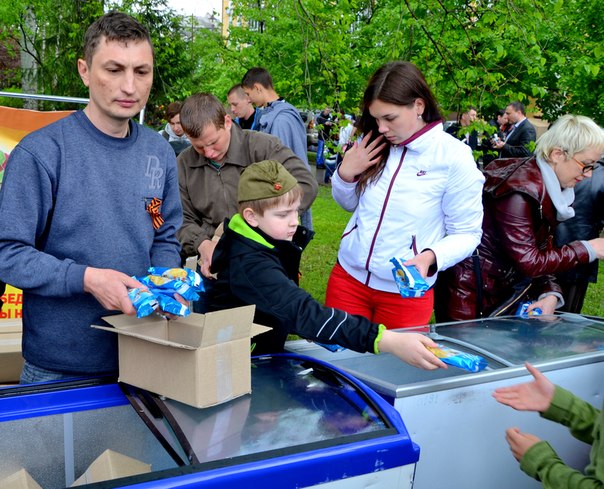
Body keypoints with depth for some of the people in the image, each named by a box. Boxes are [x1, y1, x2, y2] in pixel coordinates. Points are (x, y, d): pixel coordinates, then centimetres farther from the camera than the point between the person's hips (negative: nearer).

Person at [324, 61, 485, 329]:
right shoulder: (372, 143, 2)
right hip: (349, 277, 4)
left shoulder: (454, 157, -13)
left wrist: (429, 257, -26)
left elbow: (466, 234, -9)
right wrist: (345, 173, -5)